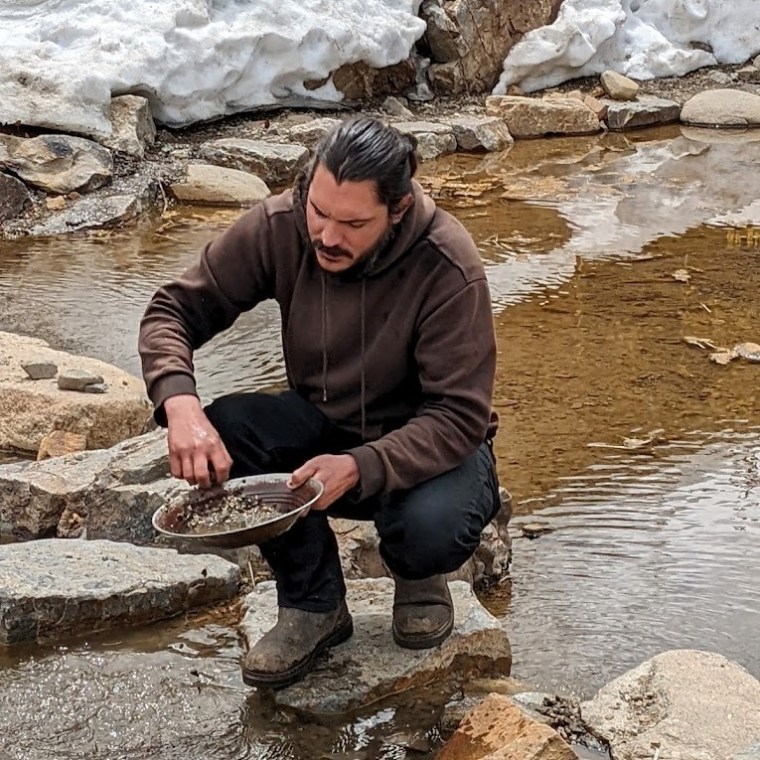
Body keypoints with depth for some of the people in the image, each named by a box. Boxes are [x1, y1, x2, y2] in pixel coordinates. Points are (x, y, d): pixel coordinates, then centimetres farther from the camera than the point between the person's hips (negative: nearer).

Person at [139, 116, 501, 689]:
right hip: (323, 425, 4)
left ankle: (419, 578, 5)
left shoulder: (449, 269, -27)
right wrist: (180, 403, -33)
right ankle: (314, 603, -5)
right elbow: (173, 311, -12)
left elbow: (461, 417, -25)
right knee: (222, 429, -27)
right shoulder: (279, 227, -17)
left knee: (433, 529, -37)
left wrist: (359, 468, -41)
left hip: (426, 445, -3)